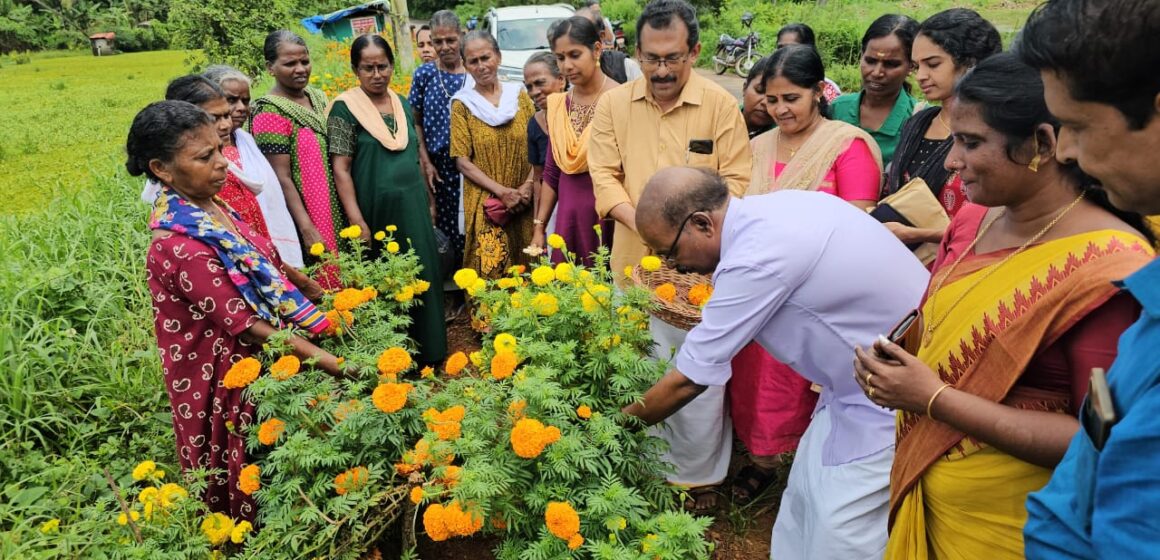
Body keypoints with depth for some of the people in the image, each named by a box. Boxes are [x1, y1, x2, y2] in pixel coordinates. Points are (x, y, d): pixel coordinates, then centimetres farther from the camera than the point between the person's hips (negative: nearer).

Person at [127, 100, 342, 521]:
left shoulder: (213, 206, -1)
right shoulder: (180, 248, -28)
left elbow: (265, 264, 11)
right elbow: (246, 324, -26)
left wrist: (320, 293, 13)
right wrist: (321, 358, -25)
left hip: (266, 358, 8)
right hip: (227, 376, -8)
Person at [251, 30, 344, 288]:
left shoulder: (318, 97, 7)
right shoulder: (270, 112, -14)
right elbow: (282, 178, -17)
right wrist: (307, 229, -21)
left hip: (334, 210, 7)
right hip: (305, 216, -7)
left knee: (339, 273, 15)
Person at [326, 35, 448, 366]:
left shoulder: (402, 103, 10)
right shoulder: (345, 108, -8)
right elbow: (340, 169, -12)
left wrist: (430, 200, 17)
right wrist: (357, 221, -18)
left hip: (414, 207, 5)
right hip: (378, 211, -5)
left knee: (423, 278, 10)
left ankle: (428, 351, 26)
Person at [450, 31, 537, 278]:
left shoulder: (519, 95, 8)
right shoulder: (462, 104, 1)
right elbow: (462, 161, -3)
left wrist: (527, 186, -10)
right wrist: (502, 191, -13)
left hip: (524, 201, 2)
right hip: (485, 204, -2)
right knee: (490, 269, -3)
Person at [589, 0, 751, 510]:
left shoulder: (721, 105, -4)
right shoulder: (613, 104, 2)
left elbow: (735, 181, -4)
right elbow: (605, 177, 0)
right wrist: (640, 223, -16)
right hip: (634, 264, 2)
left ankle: (699, 475, 28)